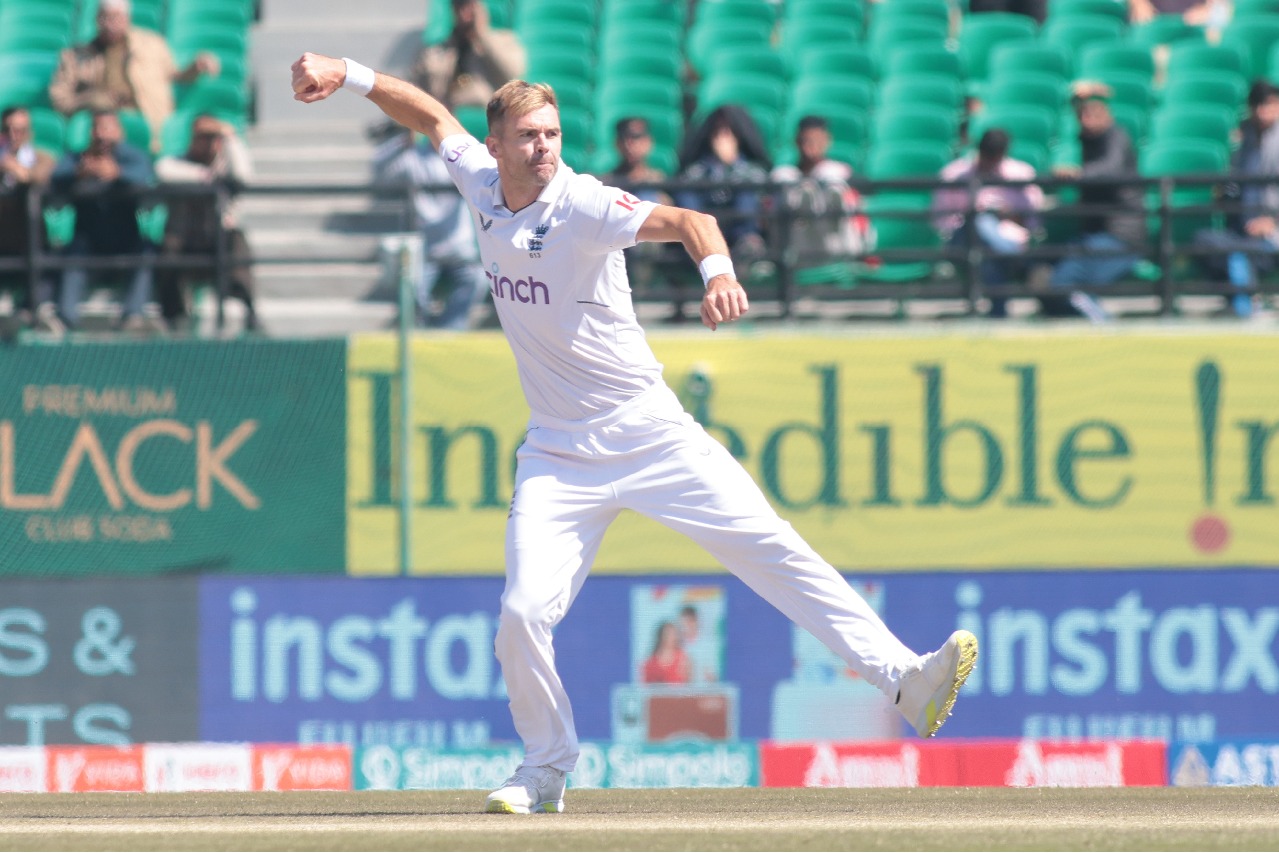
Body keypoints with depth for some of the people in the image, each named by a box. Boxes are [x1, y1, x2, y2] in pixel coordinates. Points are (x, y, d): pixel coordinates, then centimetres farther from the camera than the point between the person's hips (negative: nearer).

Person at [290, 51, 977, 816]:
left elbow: (685, 221, -31)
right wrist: (348, 75, 12)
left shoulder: (582, 207, -16)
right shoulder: (482, 183, 1)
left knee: (772, 550, -13)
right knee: (524, 615, -10)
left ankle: (903, 677, -16)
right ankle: (547, 771, 11)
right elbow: (434, 116, 19)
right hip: (561, 455, 4)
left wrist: (719, 273, -51)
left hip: (649, 431, -4)